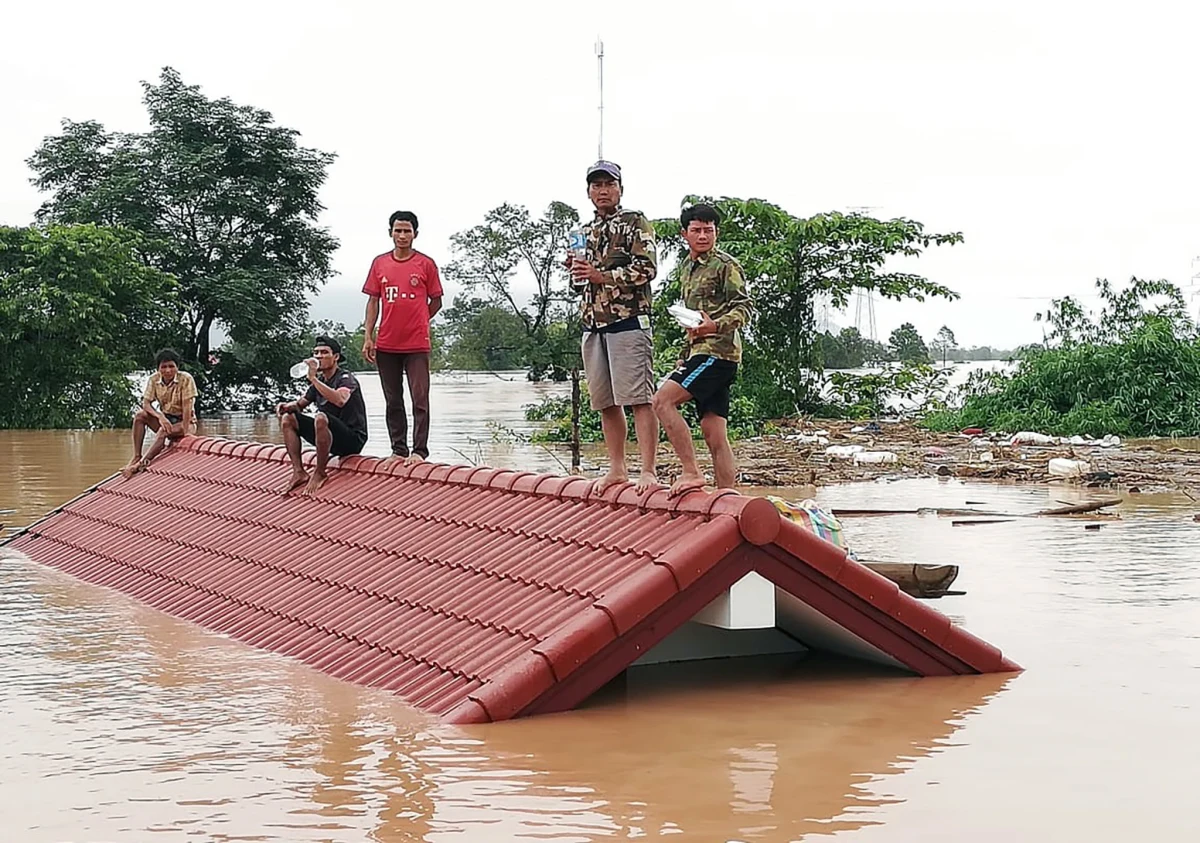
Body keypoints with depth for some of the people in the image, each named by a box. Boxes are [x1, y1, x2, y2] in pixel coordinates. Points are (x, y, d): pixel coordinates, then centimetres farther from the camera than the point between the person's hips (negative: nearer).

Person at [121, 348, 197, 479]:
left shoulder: (186, 379, -18)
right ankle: (136, 457, -23)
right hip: (165, 418, 5)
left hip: (185, 421, -5)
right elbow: (146, 403, -10)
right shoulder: (154, 380, -6)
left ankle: (143, 462, -31)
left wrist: (185, 432, -26)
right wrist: (160, 417, -29)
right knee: (139, 415, -20)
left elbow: (187, 407, -21)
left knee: (164, 431, -35)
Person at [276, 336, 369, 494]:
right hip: (330, 438, 8)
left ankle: (320, 473, -20)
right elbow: (299, 403, 22)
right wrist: (285, 406, -2)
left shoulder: (346, 378, -10)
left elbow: (340, 400, -33)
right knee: (287, 418, 2)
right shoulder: (319, 381, 13)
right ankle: (298, 472, -7)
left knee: (321, 418, -36)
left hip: (353, 439, -8)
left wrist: (313, 378, -31)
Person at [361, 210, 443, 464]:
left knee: (420, 400, -6)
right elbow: (373, 301, 9)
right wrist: (368, 337, 3)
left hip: (417, 345, -3)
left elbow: (436, 301, 7)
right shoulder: (380, 263, 8)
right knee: (393, 402, 8)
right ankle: (399, 450, 15)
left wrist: (416, 322, 2)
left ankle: (419, 451, -3)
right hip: (386, 345, 3)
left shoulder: (426, 264, 0)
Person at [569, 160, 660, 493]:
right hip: (593, 325, 7)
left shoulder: (635, 223, 0)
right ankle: (617, 469, 17)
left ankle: (648, 472, -12)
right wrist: (575, 269, 4)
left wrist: (601, 275, -15)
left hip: (628, 321, -7)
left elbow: (647, 269, -11)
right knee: (606, 402, 9)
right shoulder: (586, 232, 21)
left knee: (639, 399, -10)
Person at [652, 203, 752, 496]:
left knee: (663, 400, -20)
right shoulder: (686, 268, 22)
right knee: (715, 435, 4)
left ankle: (691, 472, -18)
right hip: (699, 352, 8)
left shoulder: (726, 265, -3)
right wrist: (687, 355, 26)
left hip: (718, 351, -8)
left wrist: (716, 326, -29)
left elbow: (744, 308, -12)